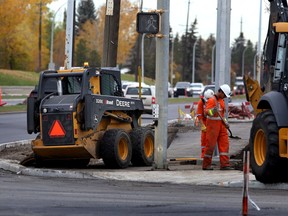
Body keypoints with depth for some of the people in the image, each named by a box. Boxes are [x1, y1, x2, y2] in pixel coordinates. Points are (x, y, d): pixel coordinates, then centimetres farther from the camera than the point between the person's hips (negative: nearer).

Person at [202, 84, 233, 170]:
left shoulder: (221, 100, 15)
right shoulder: (212, 100, -12)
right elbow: (207, 111, -25)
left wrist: (225, 122, 18)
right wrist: (213, 110, -44)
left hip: (221, 124, 8)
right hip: (213, 124, -8)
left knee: (224, 143, 0)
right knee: (210, 144, -4)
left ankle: (224, 164, -2)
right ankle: (206, 165, 4)